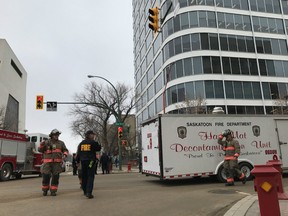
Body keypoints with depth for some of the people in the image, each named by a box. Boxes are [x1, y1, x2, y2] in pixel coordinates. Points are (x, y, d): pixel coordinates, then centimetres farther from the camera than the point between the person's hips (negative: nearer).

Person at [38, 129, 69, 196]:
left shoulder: (61, 143, 9)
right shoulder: (46, 142, 6)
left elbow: (65, 150, 9)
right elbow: (40, 150, 4)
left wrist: (65, 154, -13)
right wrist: (42, 144, -15)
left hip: (57, 163, 1)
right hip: (47, 163, -1)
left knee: (55, 177, 0)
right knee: (46, 176, -1)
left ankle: (53, 191, 11)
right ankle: (45, 190, 19)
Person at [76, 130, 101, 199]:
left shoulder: (81, 143, 10)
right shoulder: (93, 142, -7)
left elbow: (78, 153, 12)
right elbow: (98, 148, 5)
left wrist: (77, 161, 19)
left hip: (83, 161, 6)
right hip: (91, 161, -5)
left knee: (84, 176, 14)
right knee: (90, 177, -5)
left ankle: (85, 191, 23)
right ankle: (89, 193, -14)